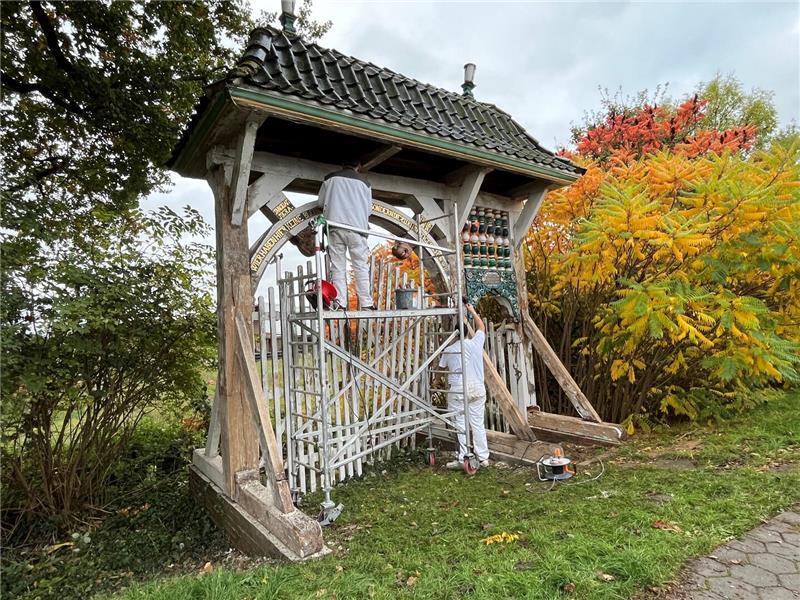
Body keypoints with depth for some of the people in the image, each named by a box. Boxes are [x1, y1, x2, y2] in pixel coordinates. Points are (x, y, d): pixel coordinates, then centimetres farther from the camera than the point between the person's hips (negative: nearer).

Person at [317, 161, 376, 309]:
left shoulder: (331, 178, 12)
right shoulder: (364, 181, 11)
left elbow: (320, 202, 16)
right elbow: (369, 209, 14)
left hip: (335, 226, 1)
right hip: (357, 226, -1)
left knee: (337, 267, 2)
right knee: (361, 267, 1)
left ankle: (339, 303, -3)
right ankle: (366, 303, -4)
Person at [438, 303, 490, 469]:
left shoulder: (449, 350, -4)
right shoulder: (476, 343, 1)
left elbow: (442, 369, 8)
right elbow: (481, 327, 20)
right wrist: (473, 311, 31)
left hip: (458, 391, -3)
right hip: (477, 389, 3)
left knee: (460, 425, 4)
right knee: (478, 424, 10)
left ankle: (463, 459, 6)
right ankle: (483, 458, 16)